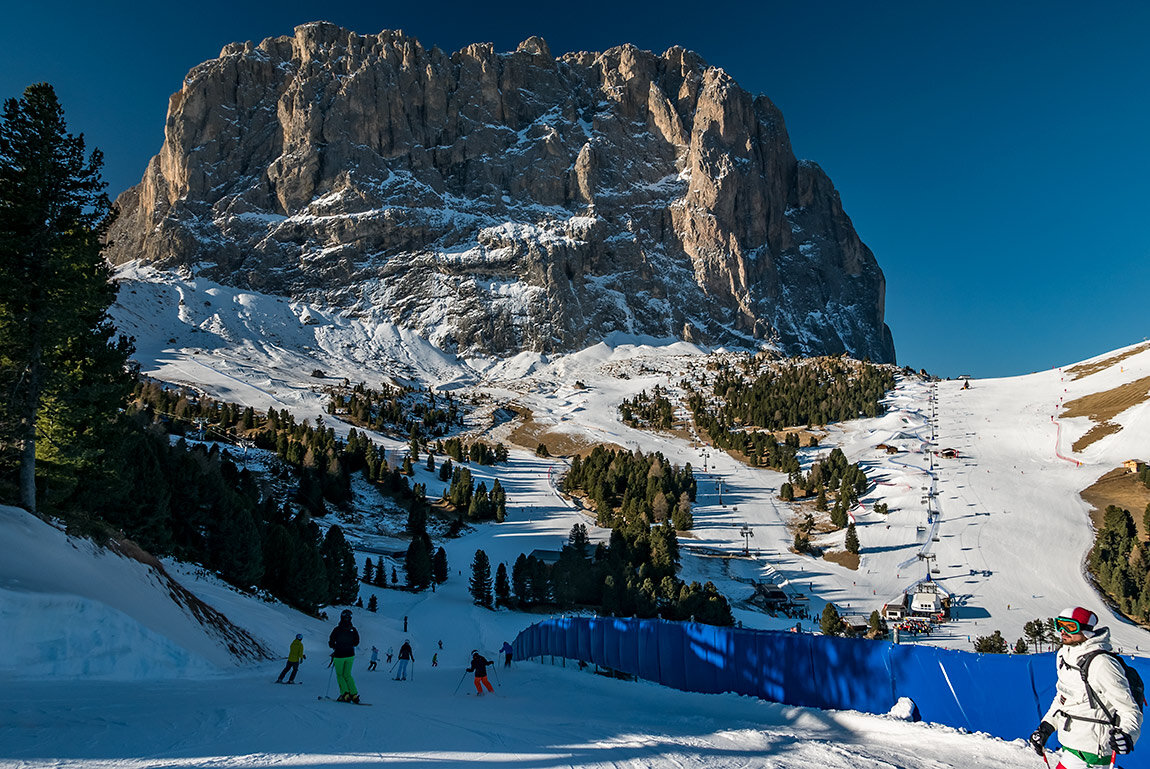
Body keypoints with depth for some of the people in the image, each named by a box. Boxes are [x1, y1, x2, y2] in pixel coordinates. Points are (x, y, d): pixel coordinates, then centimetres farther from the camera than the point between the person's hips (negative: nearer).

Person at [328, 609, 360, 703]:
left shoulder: (337, 629, -13)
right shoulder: (353, 629, -4)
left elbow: (331, 643, -6)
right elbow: (356, 642, 7)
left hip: (339, 655, -3)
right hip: (350, 655, 3)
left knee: (340, 675, 13)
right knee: (347, 675, 17)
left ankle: (345, 694, -4)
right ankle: (354, 694, 4)